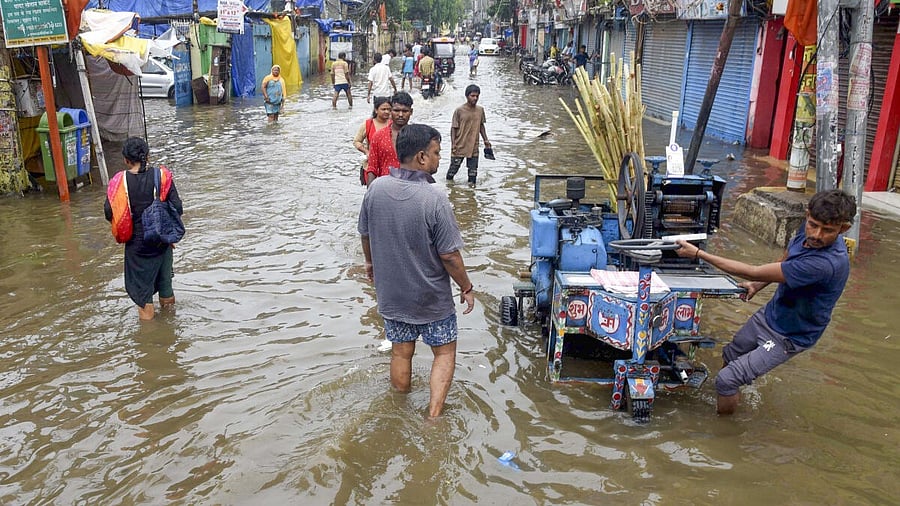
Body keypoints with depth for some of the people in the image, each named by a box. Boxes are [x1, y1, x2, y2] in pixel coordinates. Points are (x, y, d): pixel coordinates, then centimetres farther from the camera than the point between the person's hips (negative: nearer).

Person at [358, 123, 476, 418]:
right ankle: (433, 418, 12)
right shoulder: (435, 200, -26)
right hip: (431, 297, -5)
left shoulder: (376, 188, -10)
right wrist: (467, 288, -5)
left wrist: (371, 262, 24)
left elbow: (365, 234, 5)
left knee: (401, 352, 21)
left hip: (390, 292, 5)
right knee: (445, 352, 15)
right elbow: (449, 255, -20)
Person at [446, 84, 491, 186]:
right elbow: (454, 128, -7)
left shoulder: (480, 110, 3)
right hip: (459, 146, -3)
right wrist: (453, 143, -13)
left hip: (473, 147, 3)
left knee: (473, 170, 7)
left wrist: (486, 140, 13)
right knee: (454, 167, 8)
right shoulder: (459, 110, -10)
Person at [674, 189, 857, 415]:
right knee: (730, 355, 26)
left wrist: (698, 254, -29)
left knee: (726, 380, -12)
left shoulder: (826, 263, -39)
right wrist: (759, 284, -1)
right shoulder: (809, 229, -14)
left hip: (789, 336, -8)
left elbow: (753, 272, -34)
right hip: (771, 314, 8)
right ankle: (733, 396, 54)